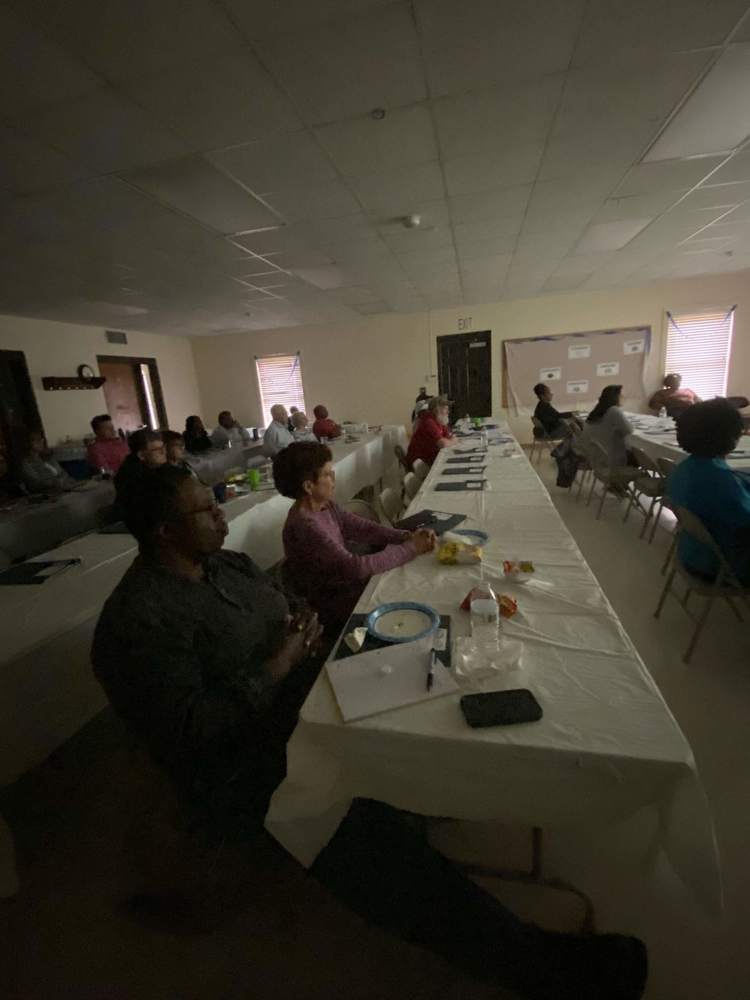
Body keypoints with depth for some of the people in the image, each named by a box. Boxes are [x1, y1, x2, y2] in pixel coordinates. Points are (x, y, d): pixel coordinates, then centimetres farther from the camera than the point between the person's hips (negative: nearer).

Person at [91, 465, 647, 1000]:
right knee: (373, 841, -23)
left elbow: (284, 609, 16)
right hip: (250, 773, -8)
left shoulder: (229, 564, 8)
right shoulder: (140, 620, -17)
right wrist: (278, 666, -21)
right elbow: (189, 731, -23)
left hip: (305, 698, 8)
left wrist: (301, 622, -7)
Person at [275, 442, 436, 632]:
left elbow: (363, 527, -1)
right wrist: (410, 548, -24)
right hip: (334, 608, -8)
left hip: (347, 583, 8)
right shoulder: (304, 525, -29)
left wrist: (407, 536, -16)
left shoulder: (325, 506, -2)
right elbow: (357, 567, -32)